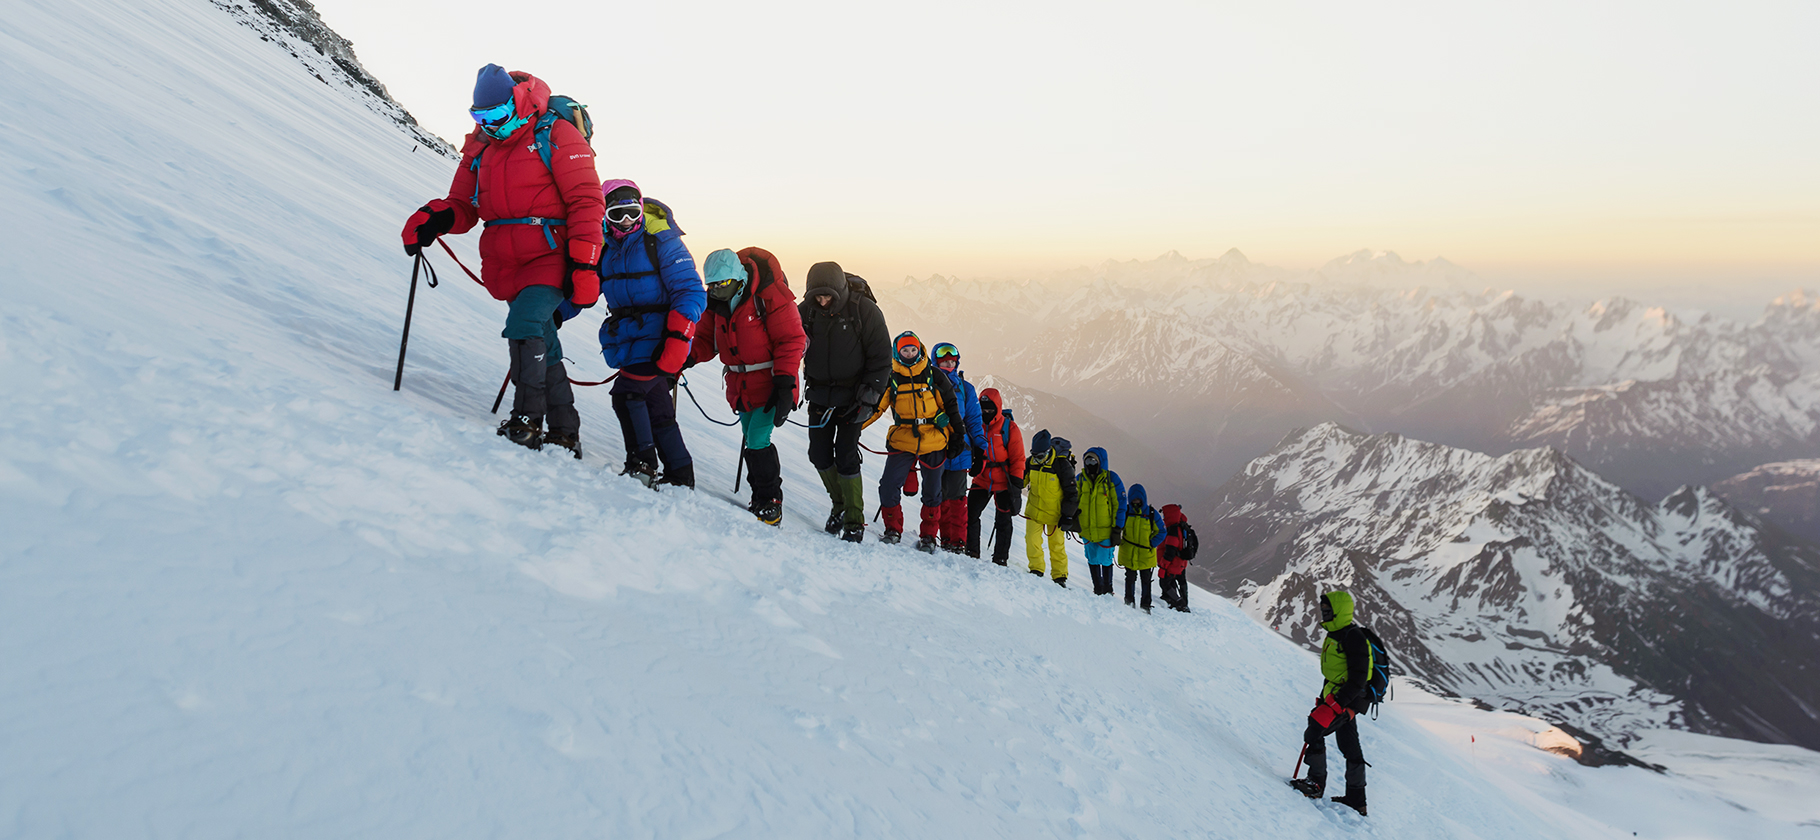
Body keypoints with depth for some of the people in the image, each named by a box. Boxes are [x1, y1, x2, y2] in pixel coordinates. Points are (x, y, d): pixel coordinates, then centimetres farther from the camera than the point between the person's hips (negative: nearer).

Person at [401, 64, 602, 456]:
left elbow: (586, 202, -9)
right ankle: (565, 432, 18)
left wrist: (584, 264, -16)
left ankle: (527, 419, -20)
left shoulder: (556, 136, -5)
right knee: (542, 343, 10)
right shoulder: (480, 148, 13)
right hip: (506, 264, 6)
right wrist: (437, 218, -11)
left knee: (524, 325, -25)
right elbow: (463, 207, 13)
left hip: (550, 258, -6)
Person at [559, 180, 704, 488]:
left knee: (627, 393, -17)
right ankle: (680, 476, 14)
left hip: (658, 337, -7)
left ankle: (642, 464, -6)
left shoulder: (661, 242, -8)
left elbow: (690, 292, -13)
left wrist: (677, 340, -24)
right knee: (657, 409, 8)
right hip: (628, 339, 7)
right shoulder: (606, 250, 12)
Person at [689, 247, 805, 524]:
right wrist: (688, 356, -9)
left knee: (757, 441, -12)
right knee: (751, 442, 12)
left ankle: (770, 503, 1)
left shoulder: (770, 295, -16)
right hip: (740, 386, 7)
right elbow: (706, 338, 12)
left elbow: (790, 340, -14)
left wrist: (784, 382, -19)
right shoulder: (715, 302, 3)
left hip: (770, 383, -6)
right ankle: (761, 499, 24)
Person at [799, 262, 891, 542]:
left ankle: (855, 522, 3)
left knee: (845, 457, -9)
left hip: (852, 396, -4)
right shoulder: (806, 310, -3)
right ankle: (839, 504, 27)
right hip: (819, 394, 4)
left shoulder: (864, 310, -13)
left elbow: (881, 358, -8)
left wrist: (868, 398, -12)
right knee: (819, 455, 3)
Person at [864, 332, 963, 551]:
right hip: (901, 441, 1)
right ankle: (893, 529, 10)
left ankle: (928, 536, 21)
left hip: (933, 443, 0)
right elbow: (875, 407, 4)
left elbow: (950, 406, 8)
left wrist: (957, 435, 7)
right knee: (888, 486, -10)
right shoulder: (890, 379, 3)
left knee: (932, 492, 7)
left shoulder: (933, 375, 1)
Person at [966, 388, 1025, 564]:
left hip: (1003, 482, -3)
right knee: (970, 513, -2)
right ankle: (971, 550, 10)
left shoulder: (1009, 428, -5)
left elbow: (1018, 458, -5)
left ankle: (1000, 557, 10)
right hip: (981, 480, 4)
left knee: (1003, 521, 2)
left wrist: (1016, 483, -9)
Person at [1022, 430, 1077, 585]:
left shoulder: (1062, 465, -19)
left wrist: (1067, 515, -12)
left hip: (1055, 512, -3)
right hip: (1034, 509, 3)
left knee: (1057, 544, 6)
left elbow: (1072, 493, -12)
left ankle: (1060, 576, 18)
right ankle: (1036, 569, 7)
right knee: (1032, 539, -8)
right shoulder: (1031, 462, -6)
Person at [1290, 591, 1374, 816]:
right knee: (1350, 749, 13)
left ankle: (1316, 783, -3)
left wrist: (1335, 704, -26)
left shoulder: (1354, 638, -18)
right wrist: (1322, 701, 21)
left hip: (1347, 700, -10)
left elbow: (1358, 680, -23)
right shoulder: (1335, 635, 13)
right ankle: (1356, 800, 20)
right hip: (1338, 698, 10)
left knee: (1314, 733, -13)